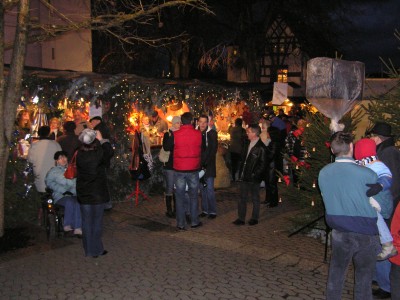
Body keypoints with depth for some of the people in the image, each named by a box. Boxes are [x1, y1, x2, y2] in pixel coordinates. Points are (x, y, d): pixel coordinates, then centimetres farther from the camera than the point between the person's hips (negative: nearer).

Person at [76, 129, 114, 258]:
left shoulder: (79, 154, -8)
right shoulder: (99, 154, -18)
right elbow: (110, 152, 1)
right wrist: (101, 139, 4)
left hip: (83, 194, 3)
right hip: (98, 194, -3)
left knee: (86, 222, 12)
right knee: (97, 222, 8)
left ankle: (88, 249, 22)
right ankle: (96, 250, 15)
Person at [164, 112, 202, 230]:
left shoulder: (175, 135, -11)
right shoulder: (198, 134, -8)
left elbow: (166, 148, 3)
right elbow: (202, 149, 5)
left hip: (179, 170, -1)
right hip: (194, 170, 1)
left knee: (180, 197, 9)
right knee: (193, 196, 15)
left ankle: (181, 224, 12)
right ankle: (195, 221, 21)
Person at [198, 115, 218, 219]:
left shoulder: (212, 133, -3)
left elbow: (213, 150, -7)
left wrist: (205, 163, -14)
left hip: (209, 165, -4)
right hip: (199, 165, 4)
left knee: (209, 188, -5)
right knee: (202, 188, 9)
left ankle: (212, 211, 4)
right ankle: (205, 210, 17)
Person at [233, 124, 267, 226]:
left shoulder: (261, 147, -13)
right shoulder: (249, 145, 9)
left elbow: (262, 165, -14)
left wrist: (254, 175, -16)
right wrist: (241, 173, 9)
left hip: (254, 178, -7)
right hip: (244, 177, 7)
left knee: (255, 198, 9)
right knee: (242, 198, 10)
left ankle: (254, 218, 21)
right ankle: (241, 218, 17)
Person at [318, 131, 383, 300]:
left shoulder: (323, 173, -7)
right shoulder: (367, 174, -19)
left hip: (339, 233, 3)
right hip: (366, 235, -3)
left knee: (335, 275, 19)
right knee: (363, 279, 14)